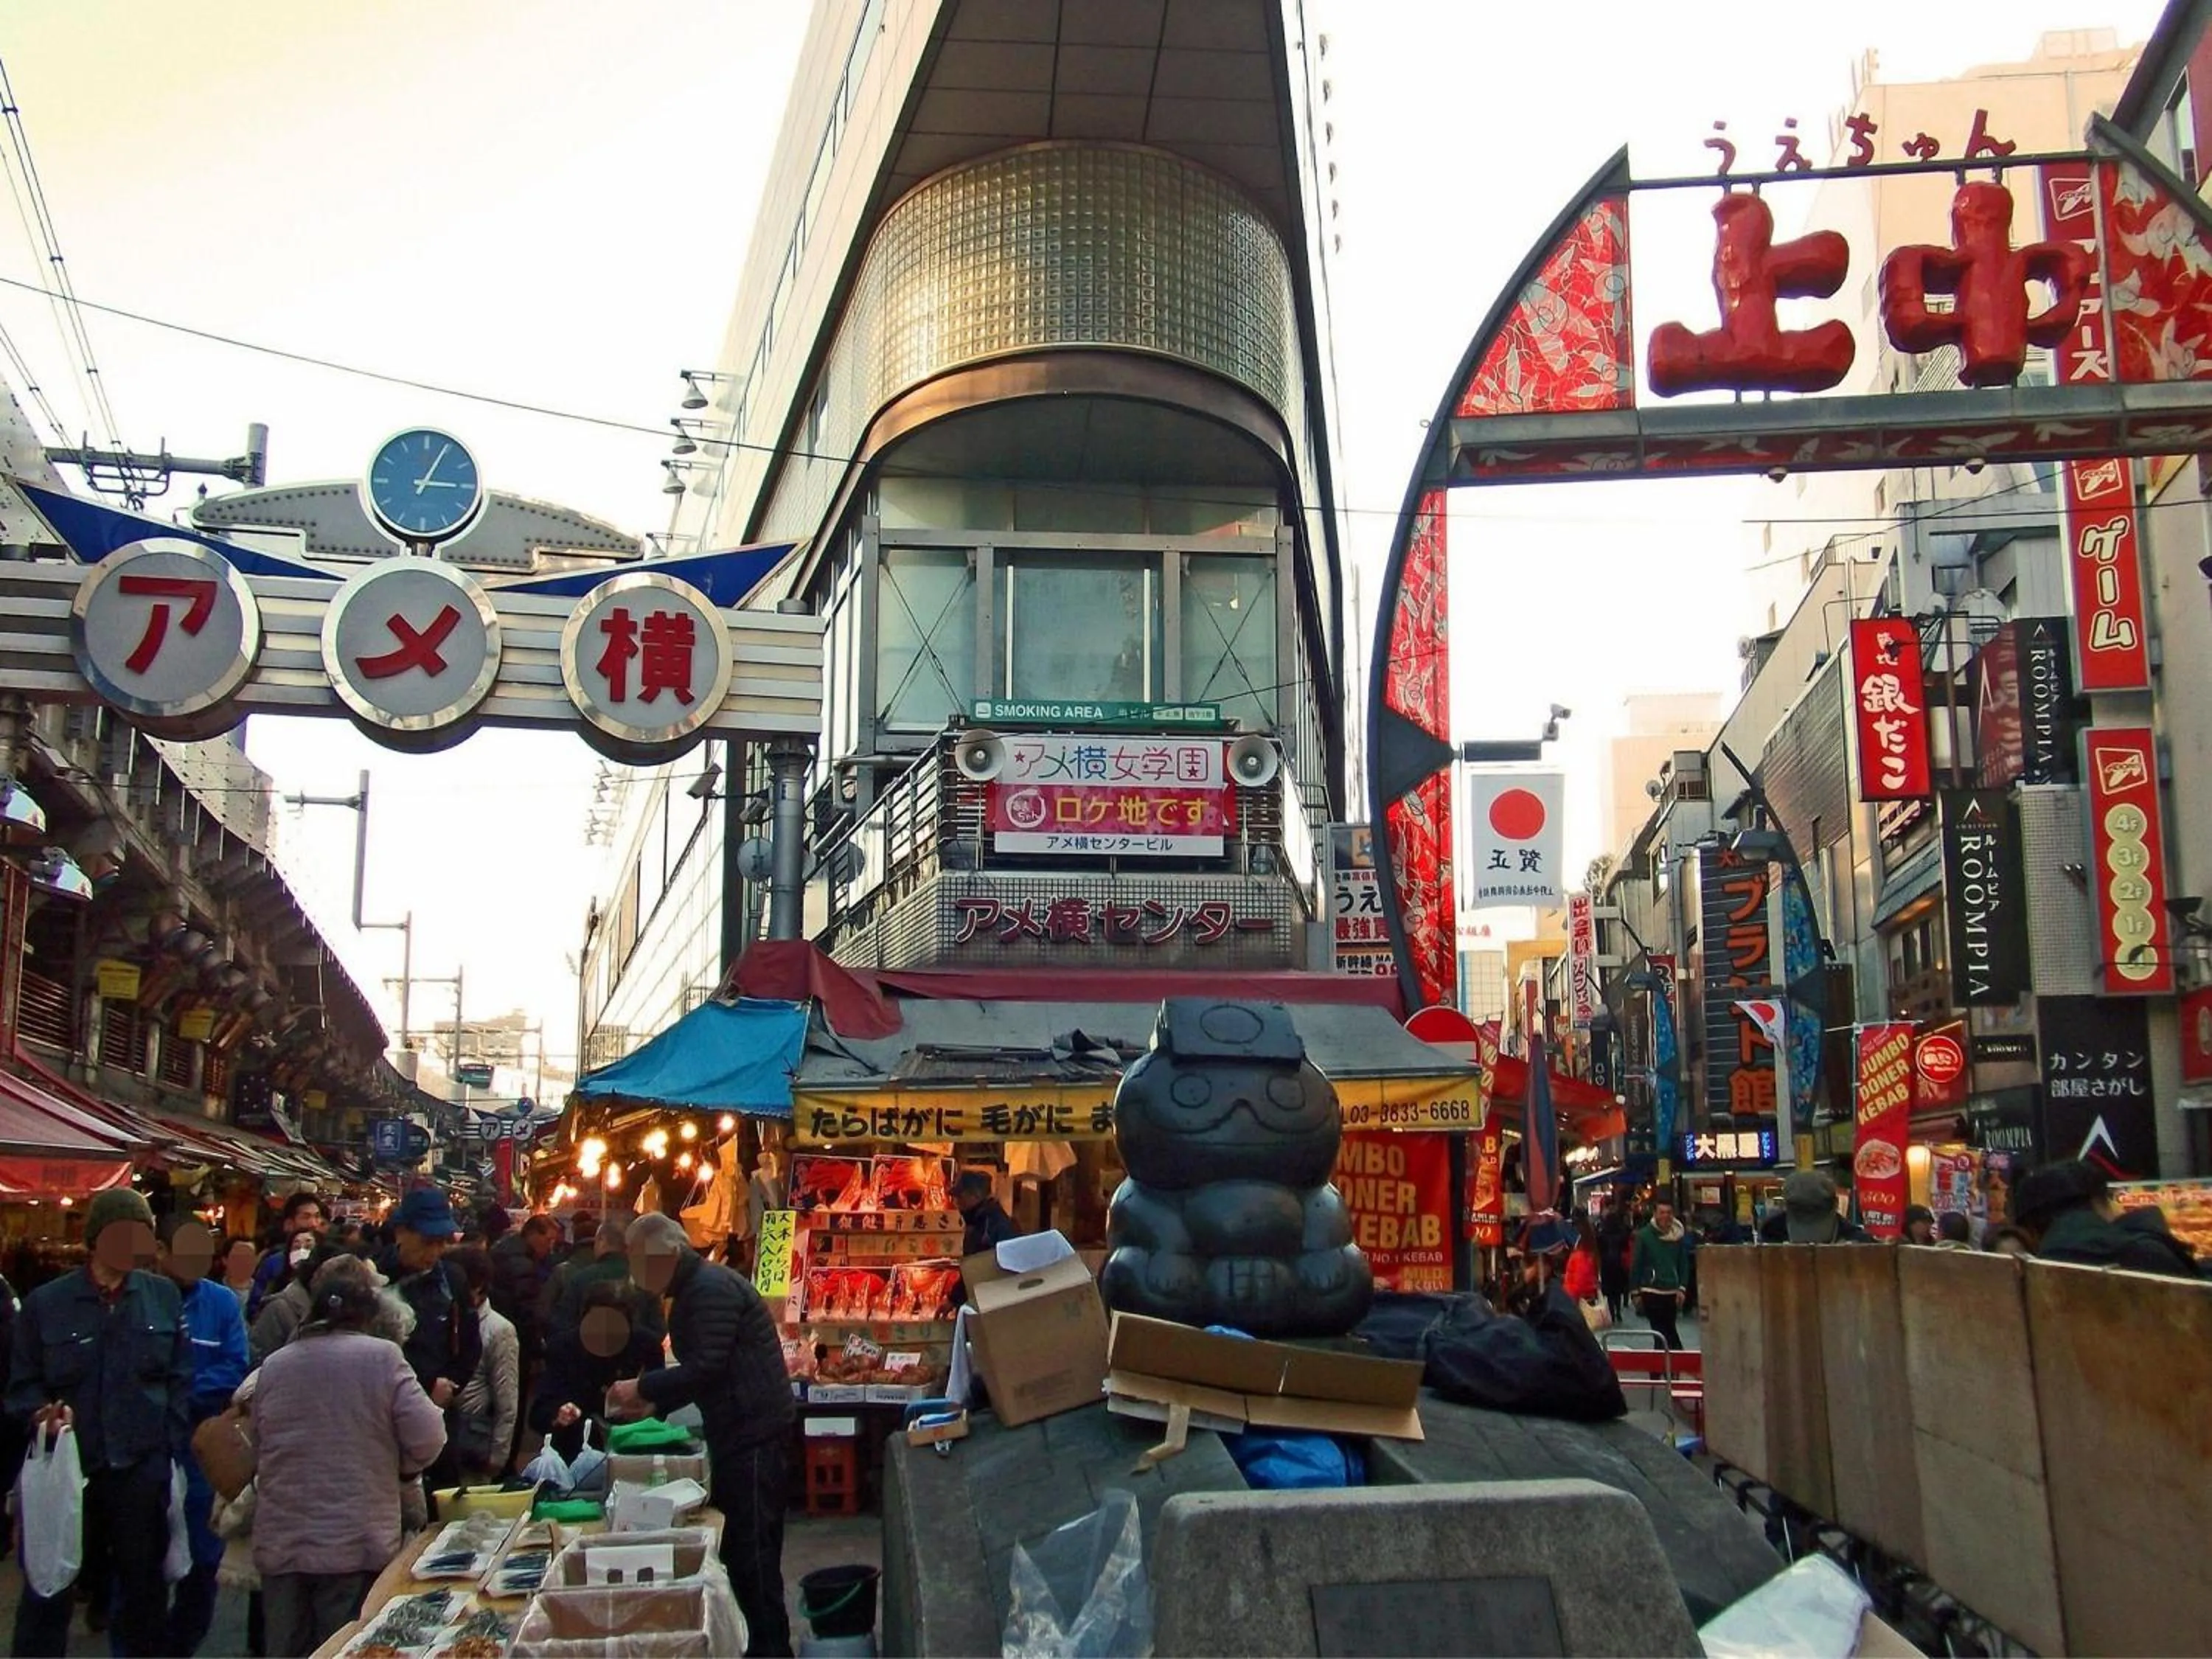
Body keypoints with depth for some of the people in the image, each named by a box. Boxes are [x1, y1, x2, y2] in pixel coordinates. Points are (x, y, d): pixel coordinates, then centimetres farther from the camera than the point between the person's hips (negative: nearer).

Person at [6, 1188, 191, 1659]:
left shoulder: (163, 1296, 2)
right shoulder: (45, 1303, -2)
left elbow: (180, 1379, 5)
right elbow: (22, 1385, 2)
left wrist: (174, 1448, -2)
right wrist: (42, 1413, -18)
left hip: (143, 1469, 1)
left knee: (145, 1585, 12)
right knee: (50, 1586, 7)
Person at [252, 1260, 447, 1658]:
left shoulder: (273, 1365, 3)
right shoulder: (382, 1357, -8)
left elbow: (256, 1453, 12)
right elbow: (427, 1442, -11)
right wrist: (395, 1468, 10)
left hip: (280, 1547, 3)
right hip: (356, 1547, -3)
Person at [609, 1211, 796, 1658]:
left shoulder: (711, 1289, -16)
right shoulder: (693, 1290, 17)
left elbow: (705, 1368, -24)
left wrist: (642, 1388, -13)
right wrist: (654, 1403, 14)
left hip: (755, 1435, -11)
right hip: (736, 1435, 11)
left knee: (752, 1551, -6)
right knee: (734, 1548, 15)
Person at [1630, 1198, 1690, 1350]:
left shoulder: (1680, 1235, 0)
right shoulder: (1644, 1235, -7)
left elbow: (1684, 1264, 6)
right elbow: (1636, 1265, -2)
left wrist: (1682, 1288, -3)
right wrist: (1636, 1292, -1)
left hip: (1672, 1292, 3)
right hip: (1651, 1292, -3)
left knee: (1666, 1331, 10)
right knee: (1666, 1332, -8)